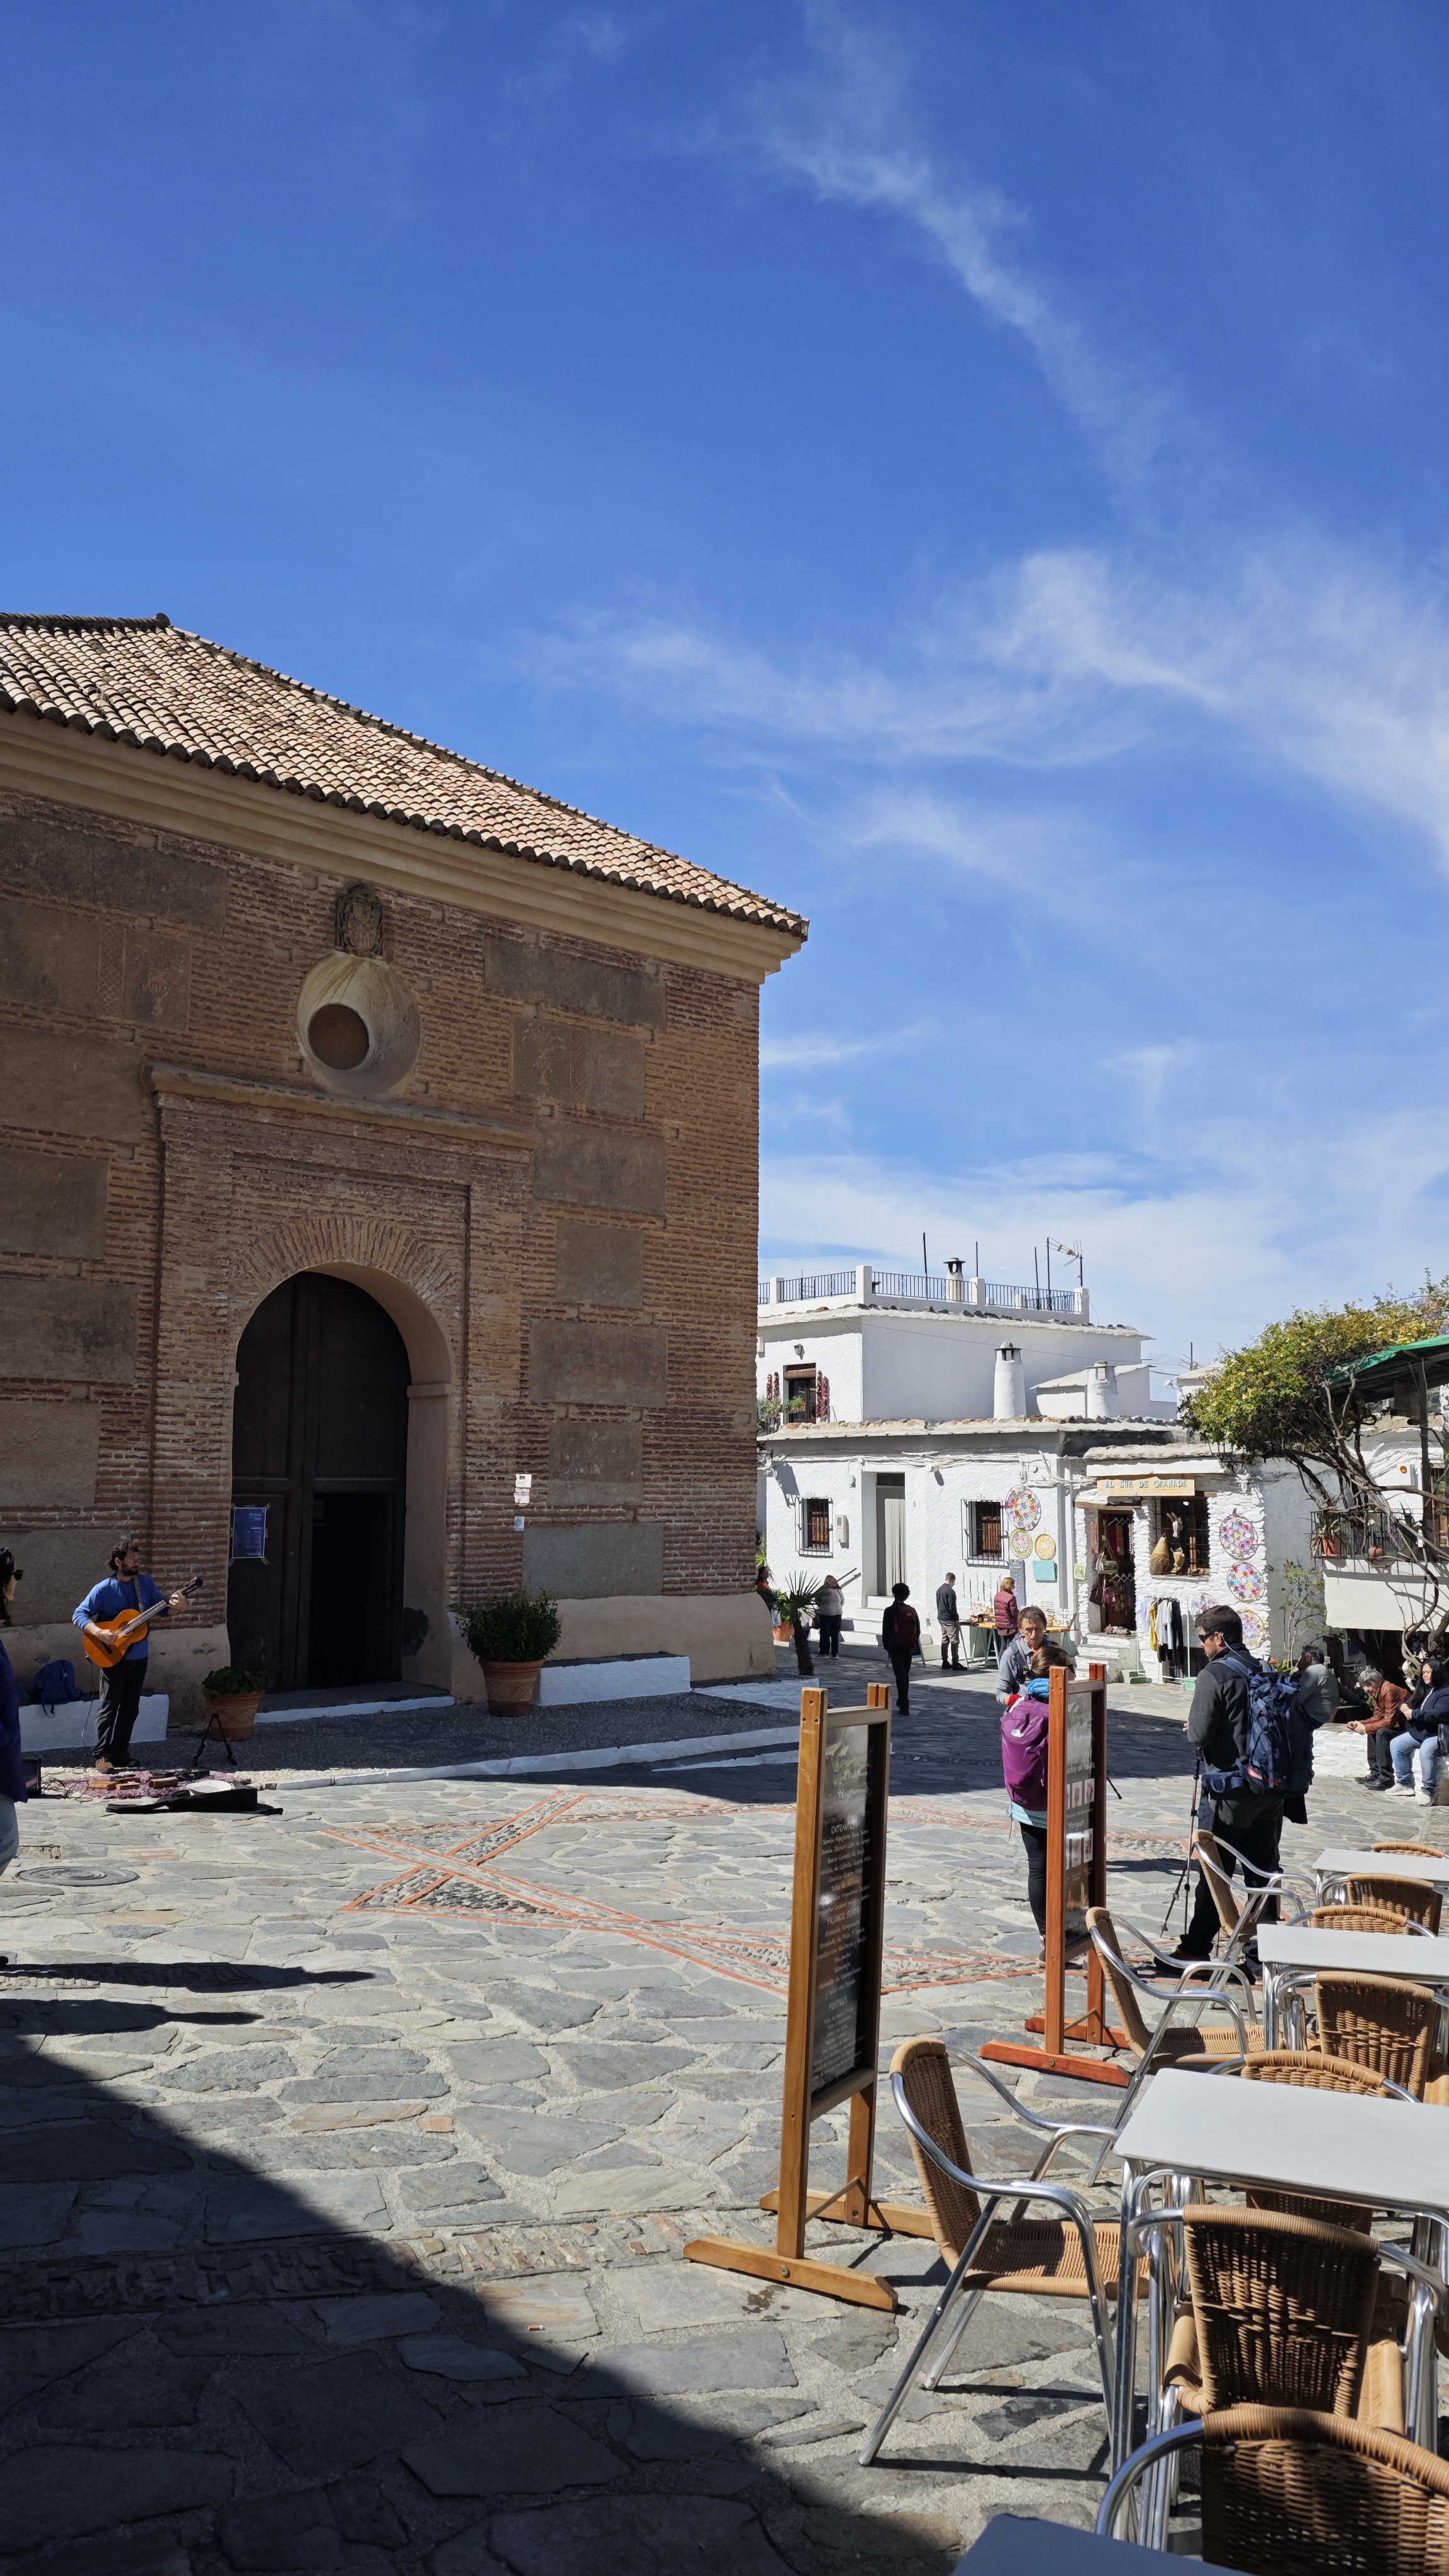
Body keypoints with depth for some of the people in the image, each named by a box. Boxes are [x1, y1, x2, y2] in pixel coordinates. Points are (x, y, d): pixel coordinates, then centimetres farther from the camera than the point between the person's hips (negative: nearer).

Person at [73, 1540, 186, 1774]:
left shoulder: (146, 1582, 2)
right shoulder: (103, 1589, -12)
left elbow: (161, 1609, 4)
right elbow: (78, 1615, -12)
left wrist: (173, 1605, -19)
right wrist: (98, 1633, -28)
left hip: (139, 1655, 5)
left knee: (130, 1706, 10)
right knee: (110, 1704, -5)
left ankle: (120, 1753, 18)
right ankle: (103, 1755, -1)